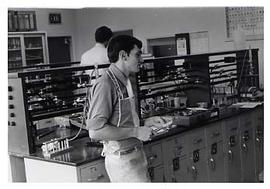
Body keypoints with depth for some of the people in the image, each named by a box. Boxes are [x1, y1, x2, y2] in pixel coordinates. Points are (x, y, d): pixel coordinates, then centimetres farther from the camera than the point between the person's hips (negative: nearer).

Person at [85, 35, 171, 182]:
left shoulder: (124, 82, 14)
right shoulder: (105, 85, -17)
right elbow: (95, 131, -25)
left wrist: (146, 122, 8)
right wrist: (136, 132, -20)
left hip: (136, 156, 9)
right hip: (122, 159, -9)